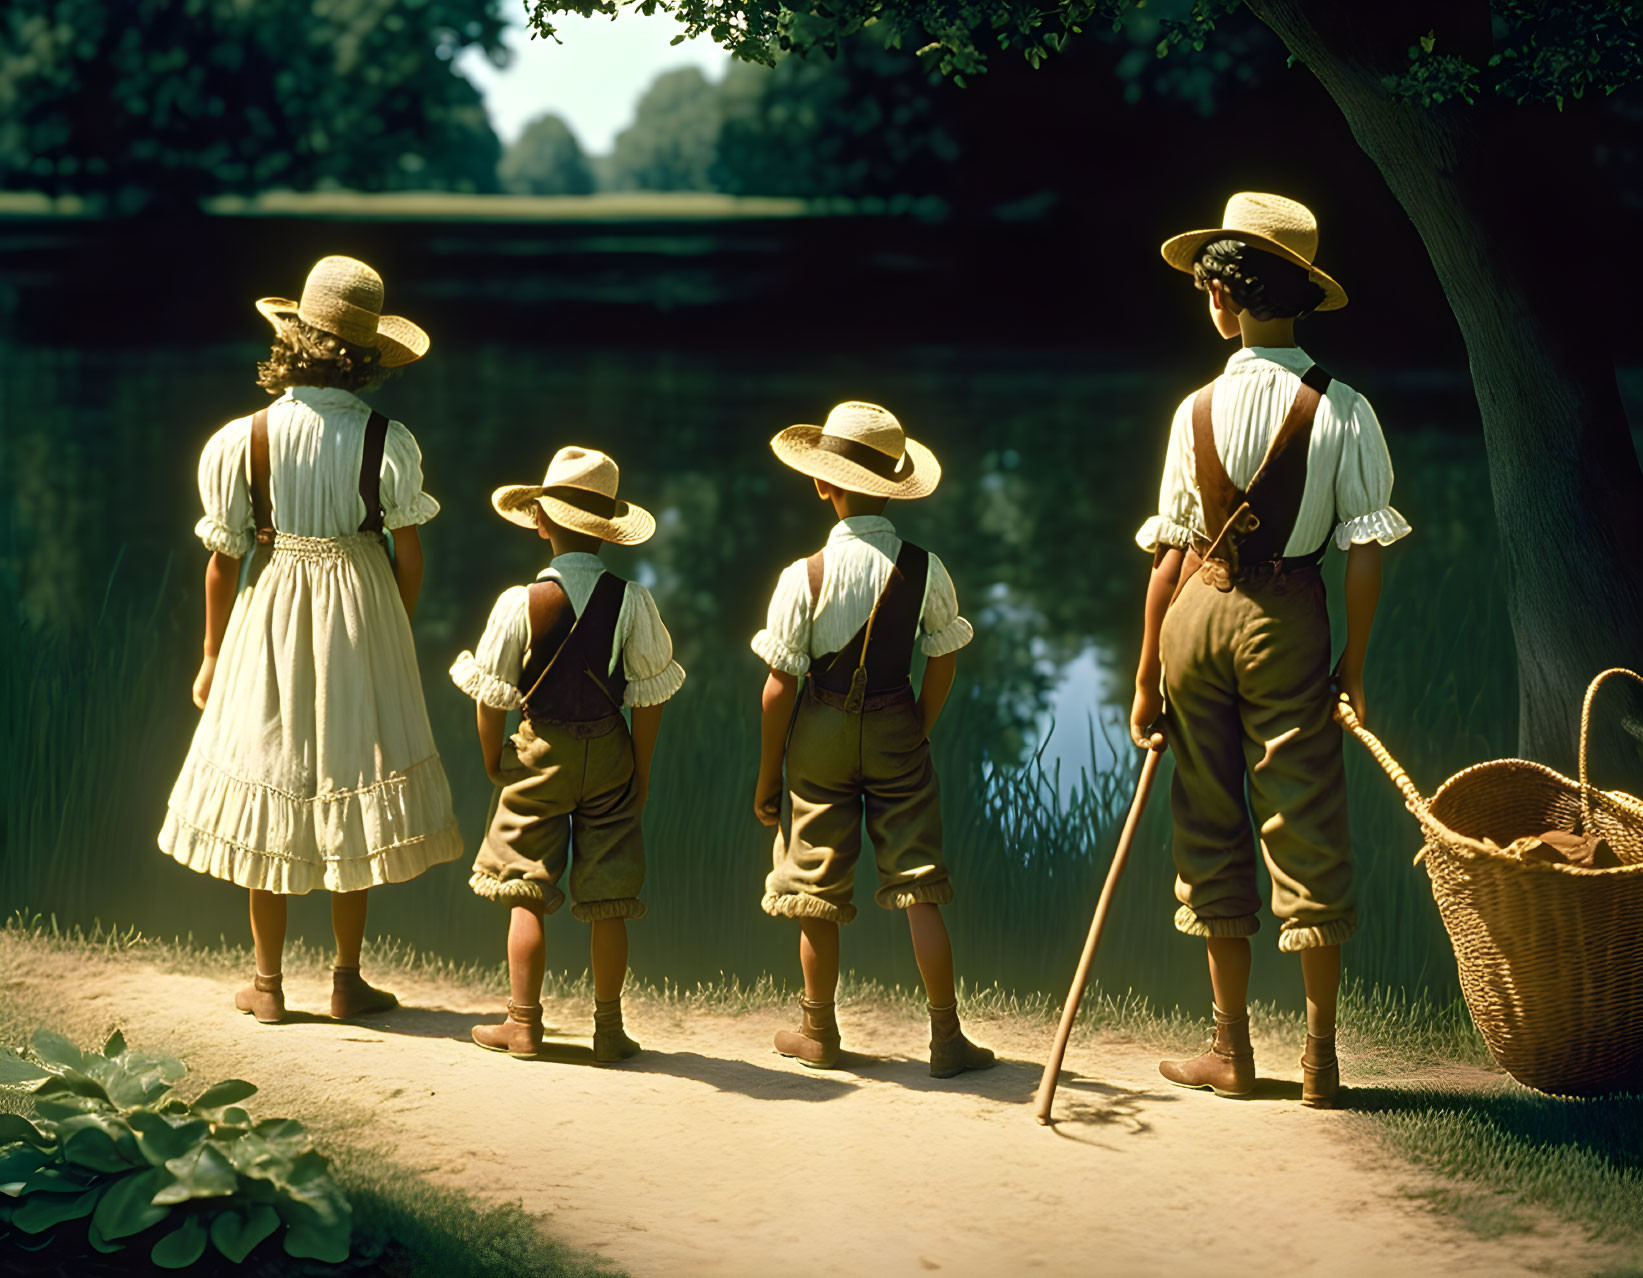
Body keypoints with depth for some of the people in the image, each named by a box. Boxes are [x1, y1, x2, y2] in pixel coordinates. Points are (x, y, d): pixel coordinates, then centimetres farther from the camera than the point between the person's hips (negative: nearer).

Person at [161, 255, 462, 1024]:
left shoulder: (245, 439, -10)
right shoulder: (387, 442, -11)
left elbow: (222, 559, -4)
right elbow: (409, 556, -5)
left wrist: (212, 657, 8)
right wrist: (396, 635, 12)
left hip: (271, 615, 0)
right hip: (360, 614, 0)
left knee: (266, 787, 11)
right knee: (351, 787, 11)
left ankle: (267, 985, 18)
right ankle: (347, 980, 17)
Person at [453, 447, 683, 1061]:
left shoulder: (521, 603, -13)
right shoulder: (633, 601, -8)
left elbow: (492, 696, -6)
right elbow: (649, 694, -3)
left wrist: (495, 761, 10)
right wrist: (641, 767, 9)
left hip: (540, 752, -2)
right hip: (609, 755, 2)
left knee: (526, 893, 8)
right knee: (607, 899, 8)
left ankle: (523, 1023, 12)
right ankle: (609, 1028, 13)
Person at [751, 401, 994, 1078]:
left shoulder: (805, 577, -14)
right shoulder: (925, 570, -7)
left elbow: (781, 684, -10)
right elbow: (942, 666, 2)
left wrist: (768, 773, 0)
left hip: (821, 731, -1)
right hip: (896, 728, 1)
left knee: (817, 891, 10)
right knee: (919, 884, 5)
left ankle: (818, 1033, 22)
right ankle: (947, 1037, 7)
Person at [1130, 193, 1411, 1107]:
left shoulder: (1199, 411, -3)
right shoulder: (1342, 411, -7)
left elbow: (1172, 554, 0)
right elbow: (1366, 550, -9)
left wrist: (1148, 677, 6)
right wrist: (1356, 662, 2)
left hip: (1197, 612, 1)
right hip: (1289, 618, -1)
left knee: (1212, 825, 11)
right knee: (1306, 827, 4)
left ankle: (1233, 1051, 16)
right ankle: (1321, 1058, 6)